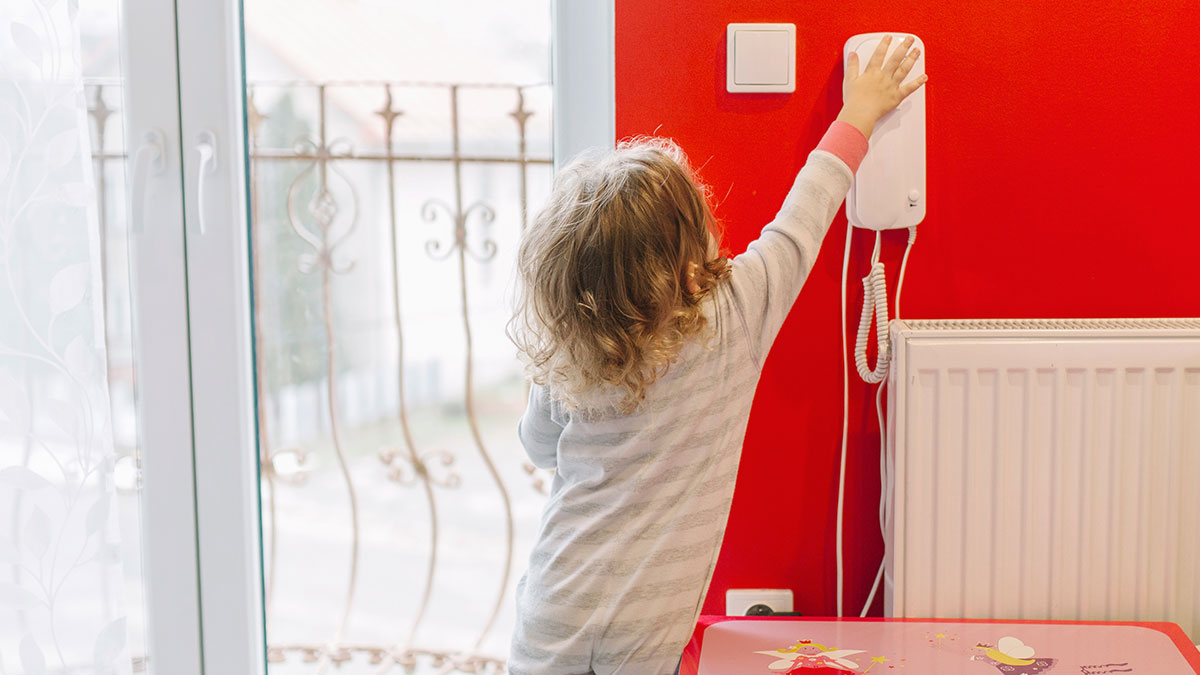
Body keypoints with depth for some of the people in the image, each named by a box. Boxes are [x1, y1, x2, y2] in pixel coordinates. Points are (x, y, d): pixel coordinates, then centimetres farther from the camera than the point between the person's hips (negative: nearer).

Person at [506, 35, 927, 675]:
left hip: (556, 606, 2)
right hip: (647, 622, -1)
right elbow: (802, 219, 2)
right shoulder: (734, 316, -13)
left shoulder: (560, 363, -6)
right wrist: (857, 116, 18)